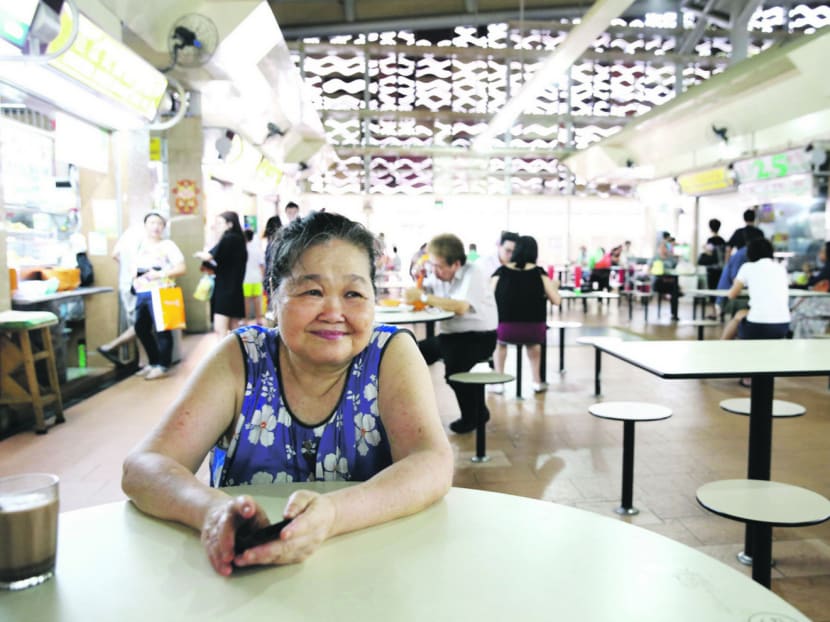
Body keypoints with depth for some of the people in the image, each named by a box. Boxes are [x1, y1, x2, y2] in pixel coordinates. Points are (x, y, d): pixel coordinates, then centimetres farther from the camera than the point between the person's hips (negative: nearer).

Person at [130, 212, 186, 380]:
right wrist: (135, 274, 3)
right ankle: (153, 362, 23)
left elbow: (181, 268, -8)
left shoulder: (167, 245, -1)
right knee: (141, 328, 11)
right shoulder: (140, 246, 17)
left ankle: (163, 366, 2)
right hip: (142, 293, 7)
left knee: (161, 329, -5)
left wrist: (161, 274, -19)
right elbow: (133, 267, 26)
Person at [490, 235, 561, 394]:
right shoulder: (539, 272, 0)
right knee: (533, 343, 38)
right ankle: (537, 382, 36)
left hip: (506, 330, 0)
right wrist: (553, 286, 23)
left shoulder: (501, 272, 0)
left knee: (500, 341, 37)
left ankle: (498, 383, 29)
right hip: (534, 330, 0)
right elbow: (556, 300, 1)